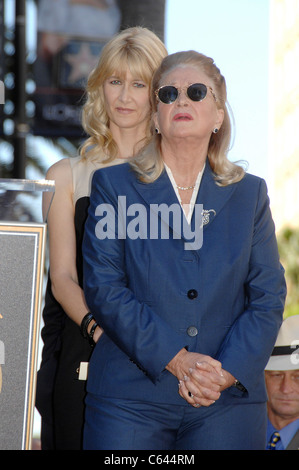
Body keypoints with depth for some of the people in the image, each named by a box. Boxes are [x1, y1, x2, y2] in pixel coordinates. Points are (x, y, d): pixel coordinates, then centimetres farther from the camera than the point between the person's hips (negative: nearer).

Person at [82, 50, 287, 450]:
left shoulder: (250, 193, 11)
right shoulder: (113, 185, 6)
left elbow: (269, 297, 5)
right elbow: (103, 287, -4)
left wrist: (227, 371, -11)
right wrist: (176, 359, -13)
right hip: (131, 399, -1)